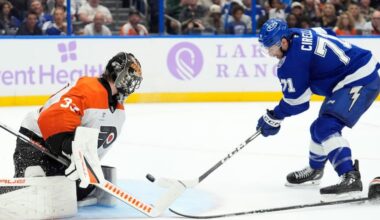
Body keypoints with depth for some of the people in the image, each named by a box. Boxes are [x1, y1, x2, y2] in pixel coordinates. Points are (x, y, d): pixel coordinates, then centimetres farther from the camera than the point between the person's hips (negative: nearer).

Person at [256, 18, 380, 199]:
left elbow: (296, 100, -13)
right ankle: (314, 170, 42)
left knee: (326, 128, -22)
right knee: (320, 128, 21)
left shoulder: (294, 59, -21)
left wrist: (273, 118, 2)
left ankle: (351, 178, -34)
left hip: (360, 81, -11)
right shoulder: (300, 34, 4)